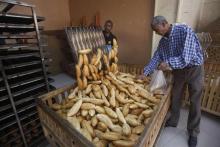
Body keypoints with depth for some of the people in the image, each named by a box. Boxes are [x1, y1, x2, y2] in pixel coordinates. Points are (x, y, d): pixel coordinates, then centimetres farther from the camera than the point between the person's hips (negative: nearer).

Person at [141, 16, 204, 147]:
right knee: (175, 98, 12)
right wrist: (145, 73, -2)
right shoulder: (163, 41, -2)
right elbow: (156, 58, 2)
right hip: (178, 70, 5)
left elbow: (188, 56, -30)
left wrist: (169, 63, -38)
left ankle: (193, 132, 23)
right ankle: (173, 121, 34)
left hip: (194, 69, -5)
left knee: (194, 102, 4)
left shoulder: (184, 30, -22)